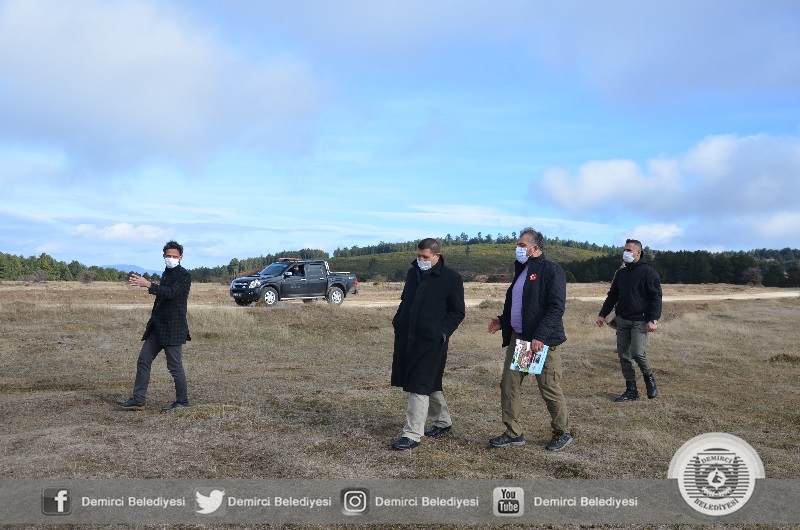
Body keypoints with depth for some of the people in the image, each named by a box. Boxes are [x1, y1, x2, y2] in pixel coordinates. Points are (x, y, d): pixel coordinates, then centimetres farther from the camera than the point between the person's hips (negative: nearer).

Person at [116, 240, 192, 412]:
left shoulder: (184, 275, -10)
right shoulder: (166, 273, 15)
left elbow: (171, 292, -25)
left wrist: (148, 285, -28)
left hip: (173, 328, -9)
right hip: (157, 327, 9)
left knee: (175, 366, -2)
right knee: (143, 361, 6)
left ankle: (182, 401, 11)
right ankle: (137, 400, 10)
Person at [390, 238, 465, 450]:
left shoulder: (451, 278, -8)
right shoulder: (412, 273, 11)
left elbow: (458, 312, -5)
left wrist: (443, 331, -16)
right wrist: (397, 321, 8)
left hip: (430, 341, -7)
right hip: (407, 338, 7)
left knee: (419, 387, -6)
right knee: (428, 385, 17)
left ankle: (412, 435, 0)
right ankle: (442, 421, 35)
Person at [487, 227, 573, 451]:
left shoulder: (551, 270, -11)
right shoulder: (522, 270, 15)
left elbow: (556, 307, -19)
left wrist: (540, 336, -25)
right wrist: (503, 320, 7)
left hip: (543, 341, -8)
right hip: (517, 338, 8)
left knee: (550, 389, 2)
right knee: (508, 384, 6)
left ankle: (563, 433, 21)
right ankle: (513, 433, 17)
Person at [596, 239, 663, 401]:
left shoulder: (648, 272, -6)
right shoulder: (621, 273, 13)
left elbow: (656, 297, -10)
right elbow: (612, 295, 19)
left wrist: (653, 319, -19)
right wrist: (602, 314, 13)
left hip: (640, 321, -6)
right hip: (622, 320, 6)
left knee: (637, 352, -18)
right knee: (623, 354, 3)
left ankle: (649, 377, 12)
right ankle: (631, 390, 12)